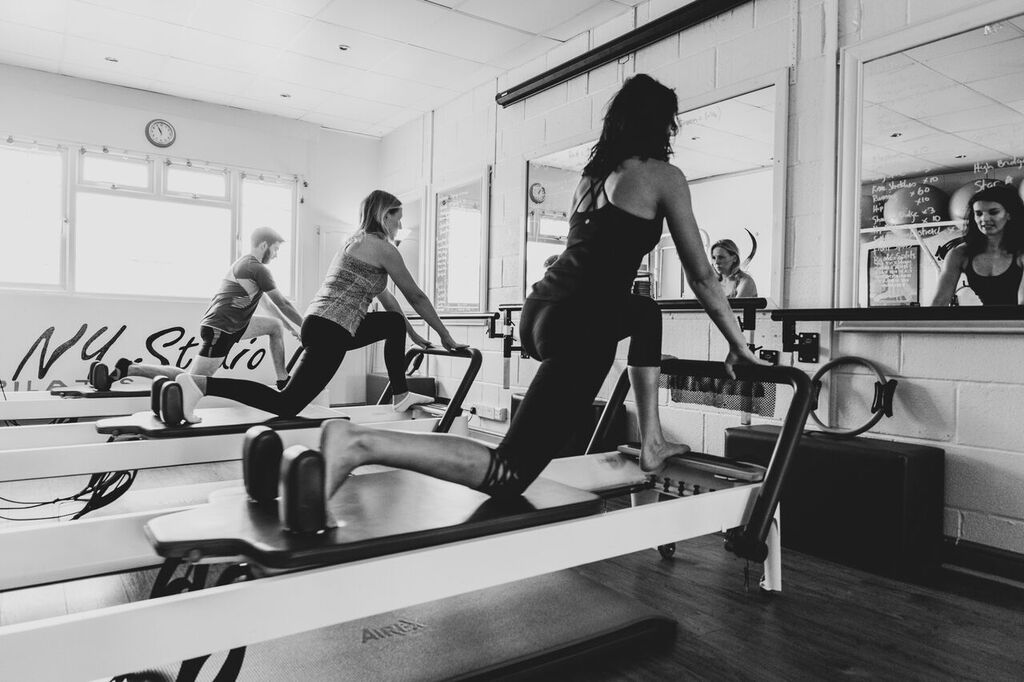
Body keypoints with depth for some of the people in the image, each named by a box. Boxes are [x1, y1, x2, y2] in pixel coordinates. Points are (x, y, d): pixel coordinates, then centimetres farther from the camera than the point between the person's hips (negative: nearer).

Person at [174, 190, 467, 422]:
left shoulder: (356, 241, 24)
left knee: (395, 323, 23)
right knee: (286, 405, -12)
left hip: (319, 322, 10)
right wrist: (445, 336, 10)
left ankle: (401, 396, 24)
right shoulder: (382, 247, -4)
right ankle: (200, 384, -16)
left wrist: (413, 335, 31)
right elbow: (416, 297, 1)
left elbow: (385, 297, 28)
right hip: (330, 332, -10)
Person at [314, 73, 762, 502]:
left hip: (541, 310, 9)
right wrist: (738, 344, 17)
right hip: (580, 327, -8)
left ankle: (651, 443, 32)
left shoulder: (594, 173, 22)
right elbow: (701, 276, 6)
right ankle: (360, 445, -23)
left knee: (647, 314, 34)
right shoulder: (664, 177, 3)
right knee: (510, 473, -8)